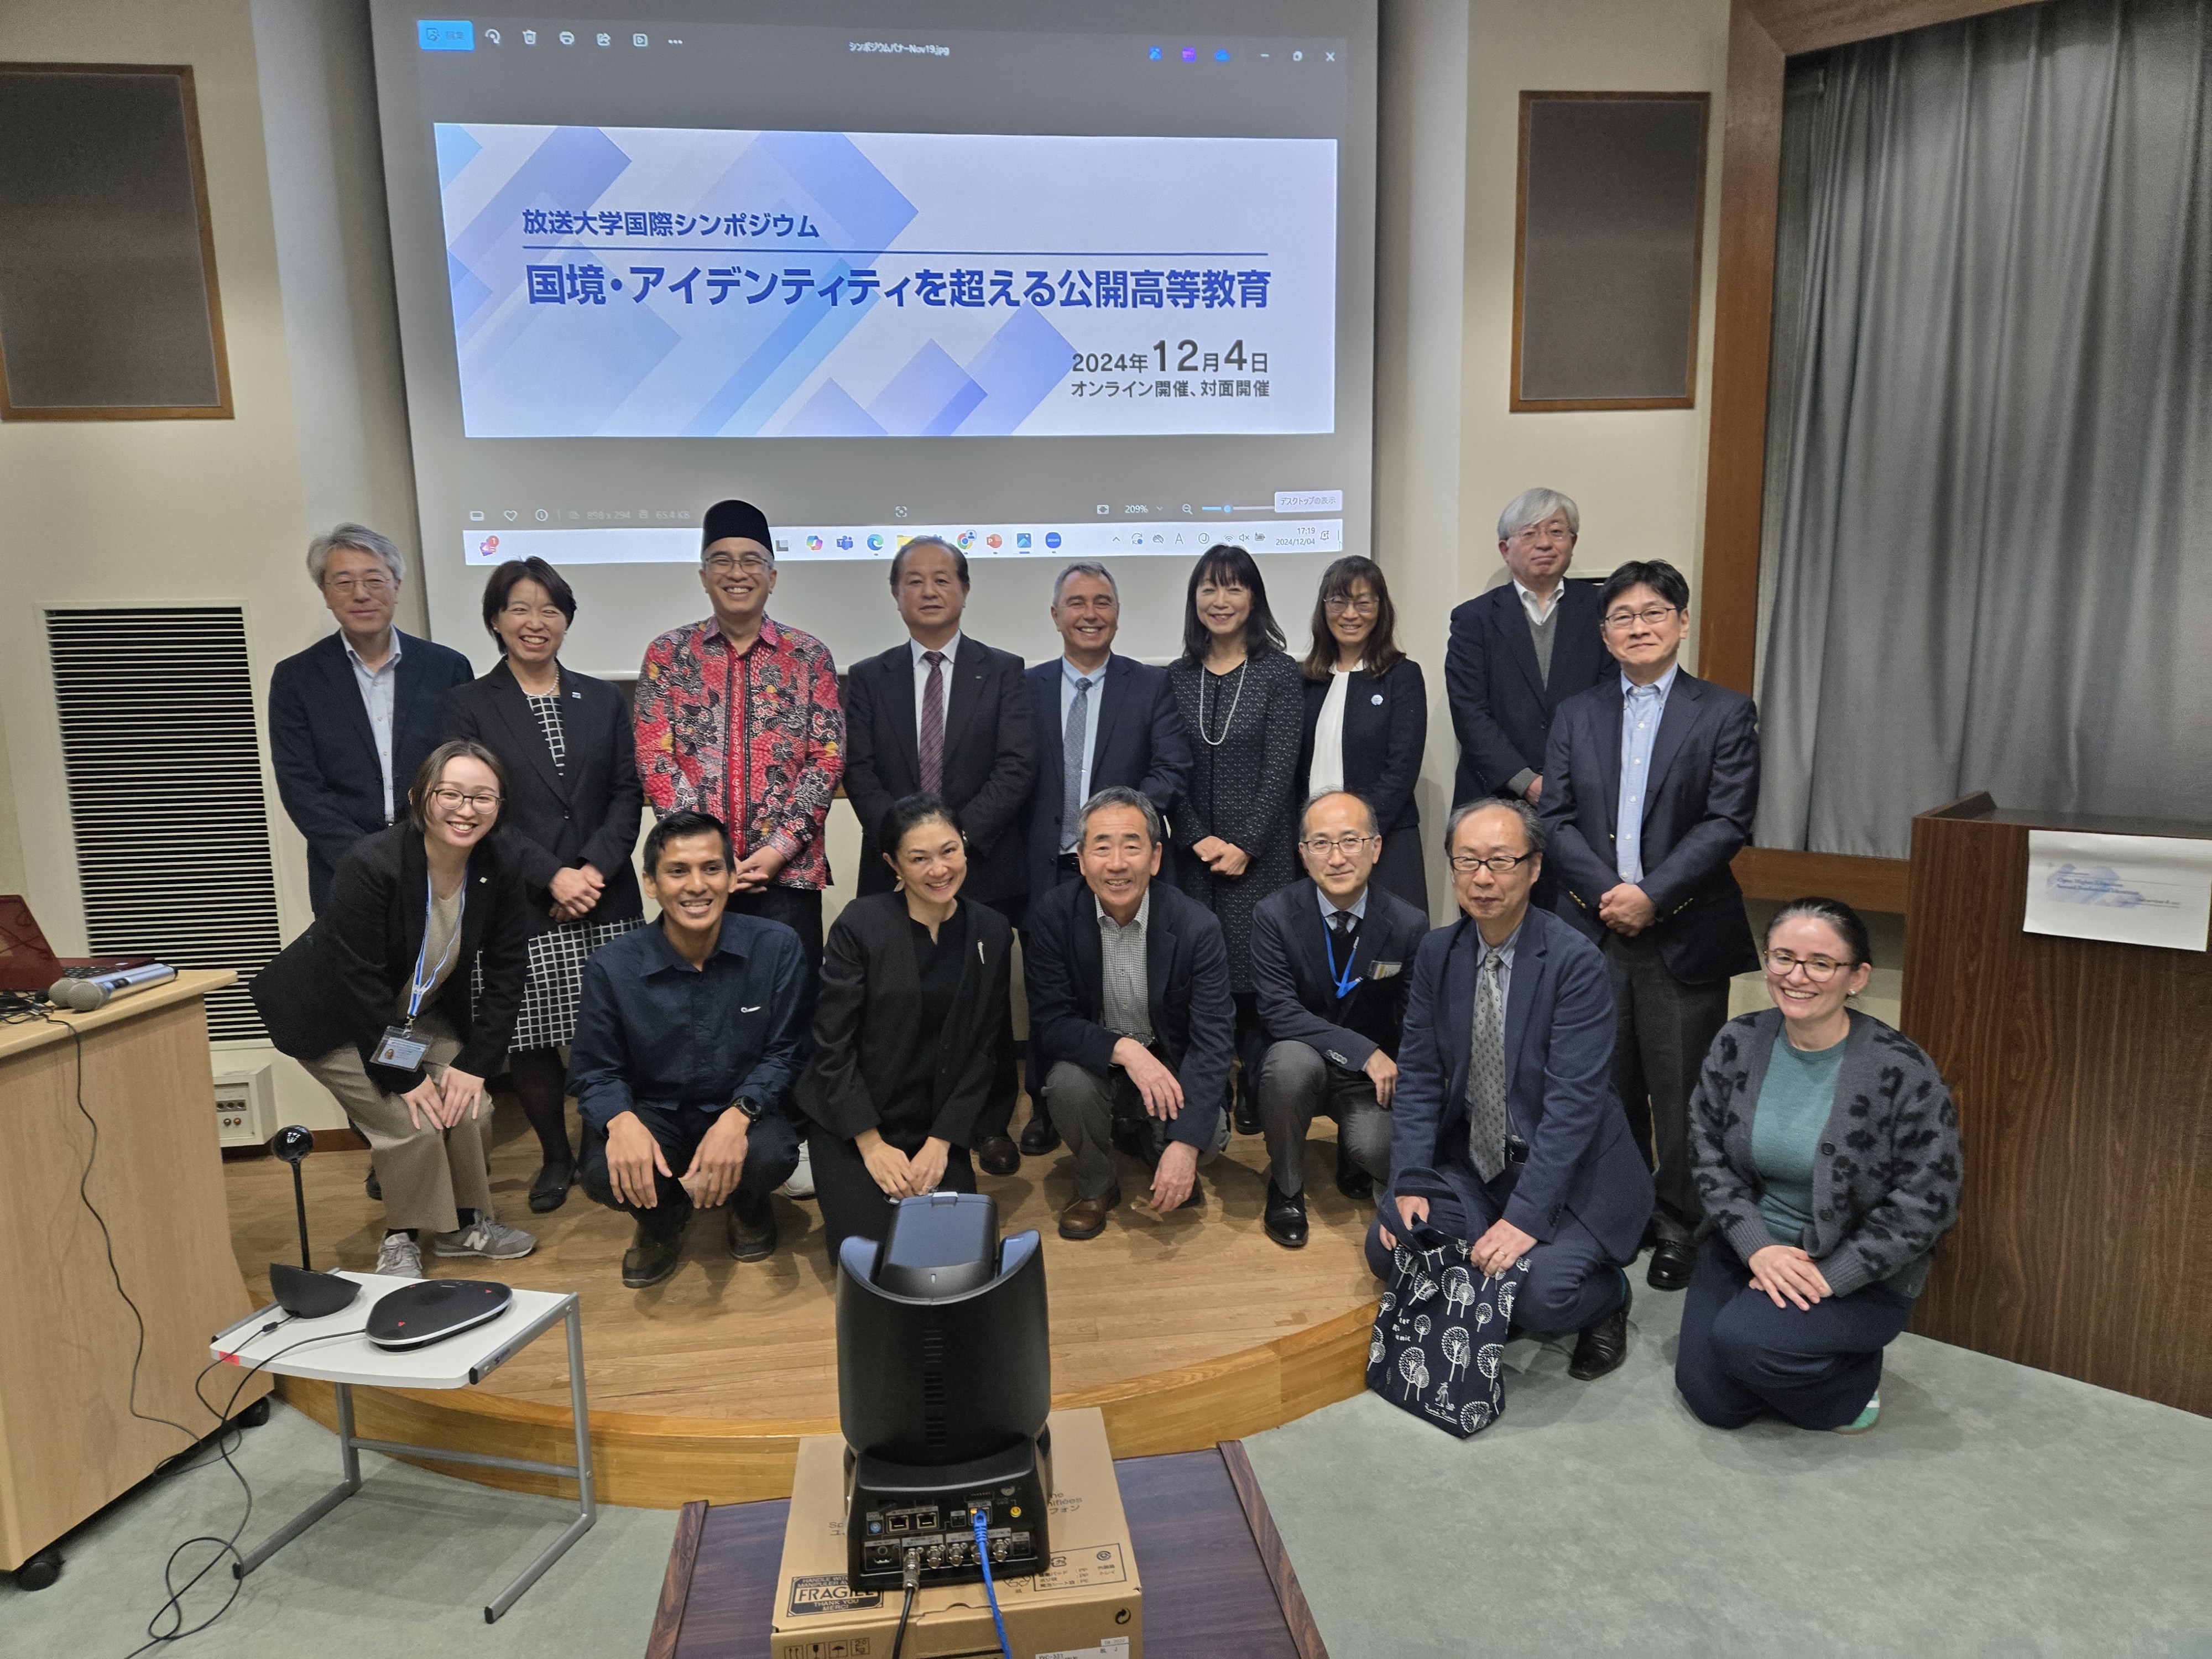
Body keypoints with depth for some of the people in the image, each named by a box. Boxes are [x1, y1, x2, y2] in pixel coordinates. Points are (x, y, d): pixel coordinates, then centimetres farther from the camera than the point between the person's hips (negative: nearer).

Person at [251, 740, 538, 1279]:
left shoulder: (500, 866, -16)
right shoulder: (370, 864, -31)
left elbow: (507, 971, -9)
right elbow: (359, 982, -28)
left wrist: (474, 1062, -14)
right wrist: (402, 1075, -23)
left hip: (423, 1012, 5)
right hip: (337, 1020, -5)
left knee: (467, 1108, -8)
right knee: (412, 1123, -16)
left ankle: (464, 1222, 15)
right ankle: (401, 1240, 7)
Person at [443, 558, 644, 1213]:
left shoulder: (602, 700, 11)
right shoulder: (468, 705, 3)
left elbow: (627, 795, 6)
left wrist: (595, 867, -9)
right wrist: (552, 876, -12)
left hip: (604, 899, 2)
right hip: (518, 907, -1)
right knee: (529, 1041, 3)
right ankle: (555, 1157, 23)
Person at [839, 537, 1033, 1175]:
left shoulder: (1002, 671, 4)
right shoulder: (868, 678, 9)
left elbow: (1016, 766, -6)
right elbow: (859, 771, 1)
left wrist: (960, 834, -17)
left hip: (983, 868, -1)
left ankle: (991, 1125, 22)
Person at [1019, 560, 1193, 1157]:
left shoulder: (1151, 685, 4)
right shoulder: (1026, 687, 9)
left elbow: (1173, 768, -5)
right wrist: (1018, 855, -6)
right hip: (1047, 868, 2)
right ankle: (1047, 1110, 23)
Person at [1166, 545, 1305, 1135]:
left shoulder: (1280, 675, -1)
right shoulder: (1177, 678, 8)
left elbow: (1280, 770, -6)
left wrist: (1244, 845, -12)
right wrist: (1200, 839, -7)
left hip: (1260, 853, -2)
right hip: (1194, 851, 3)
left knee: (1254, 971, 0)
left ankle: (1256, 1091, 13)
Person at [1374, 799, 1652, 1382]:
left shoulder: (1575, 960, -18)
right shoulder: (1438, 951, 0)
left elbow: (1573, 1101, -22)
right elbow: (1418, 1076, 1)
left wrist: (1525, 1215, -27)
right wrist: (1409, 1182, -11)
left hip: (1569, 1171, -5)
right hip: (1471, 1160, 5)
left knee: (1537, 1298, -25)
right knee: (1389, 1248, -13)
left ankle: (1606, 1296, 11)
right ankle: (1498, 1280, 14)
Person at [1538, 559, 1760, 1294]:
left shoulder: (1726, 713, 2)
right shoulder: (1576, 715, 11)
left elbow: (1728, 822, -7)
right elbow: (1555, 818, 3)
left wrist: (1652, 895, -15)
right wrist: (1605, 891, -11)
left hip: (1683, 934, -2)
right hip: (1593, 929, 3)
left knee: (1680, 1089, 4)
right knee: (1607, 1082, 11)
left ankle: (1680, 1227, 19)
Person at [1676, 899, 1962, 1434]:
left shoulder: (1904, 1074, -18)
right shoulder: (1737, 1044, -6)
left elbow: (1922, 1205, -14)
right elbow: (1708, 1153, -3)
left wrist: (1828, 1277, -19)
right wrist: (1757, 1247, -15)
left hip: (1858, 1274, -4)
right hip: (1747, 1248, 4)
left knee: (1741, 1338, -27)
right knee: (1710, 1398, -5)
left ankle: (1854, 1382, 4)